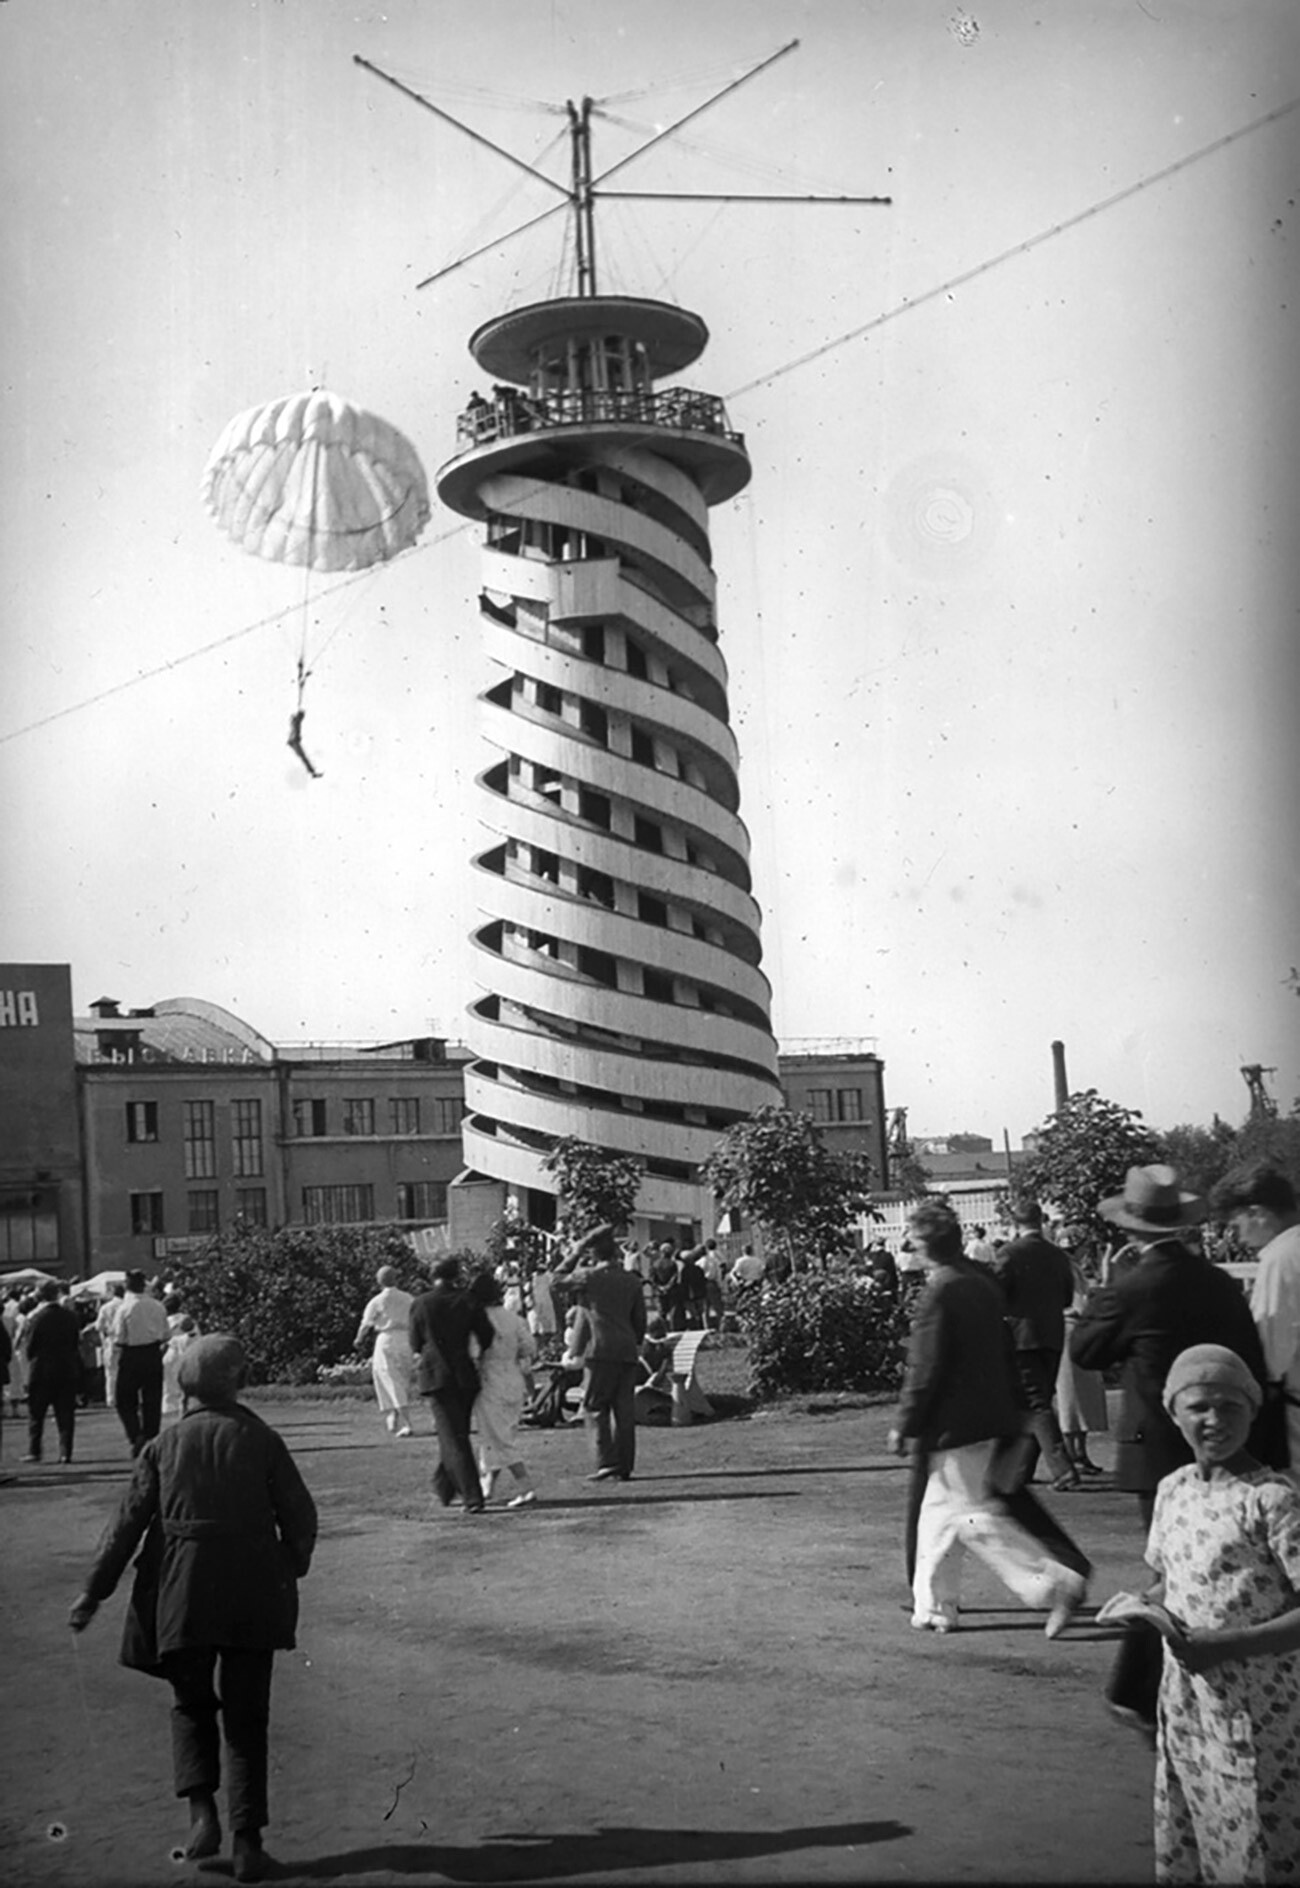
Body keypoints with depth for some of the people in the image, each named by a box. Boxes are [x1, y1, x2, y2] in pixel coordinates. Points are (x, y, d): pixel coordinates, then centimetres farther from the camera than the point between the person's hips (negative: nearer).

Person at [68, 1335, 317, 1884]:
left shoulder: (164, 1447, 0)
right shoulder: (261, 1441, -1)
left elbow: (127, 1523, 1)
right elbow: (300, 1515, 2)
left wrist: (94, 1591, 8)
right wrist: (291, 1569, 20)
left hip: (182, 1597, 0)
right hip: (253, 1596, 0)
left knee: (191, 1706, 19)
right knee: (246, 1717, 9)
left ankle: (202, 1812, 0)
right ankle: (247, 1843, 6)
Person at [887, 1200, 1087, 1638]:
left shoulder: (939, 1293, -18)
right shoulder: (983, 1284, 8)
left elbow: (926, 1369, -19)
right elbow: (1002, 1353, 14)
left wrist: (905, 1425, -10)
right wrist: (1011, 1412, 21)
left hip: (955, 1422, -9)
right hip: (990, 1417, 9)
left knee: (976, 1517, -4)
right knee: (940, 1511, 18)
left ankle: (1055, 1584, -10)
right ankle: (935, 1607, 24)